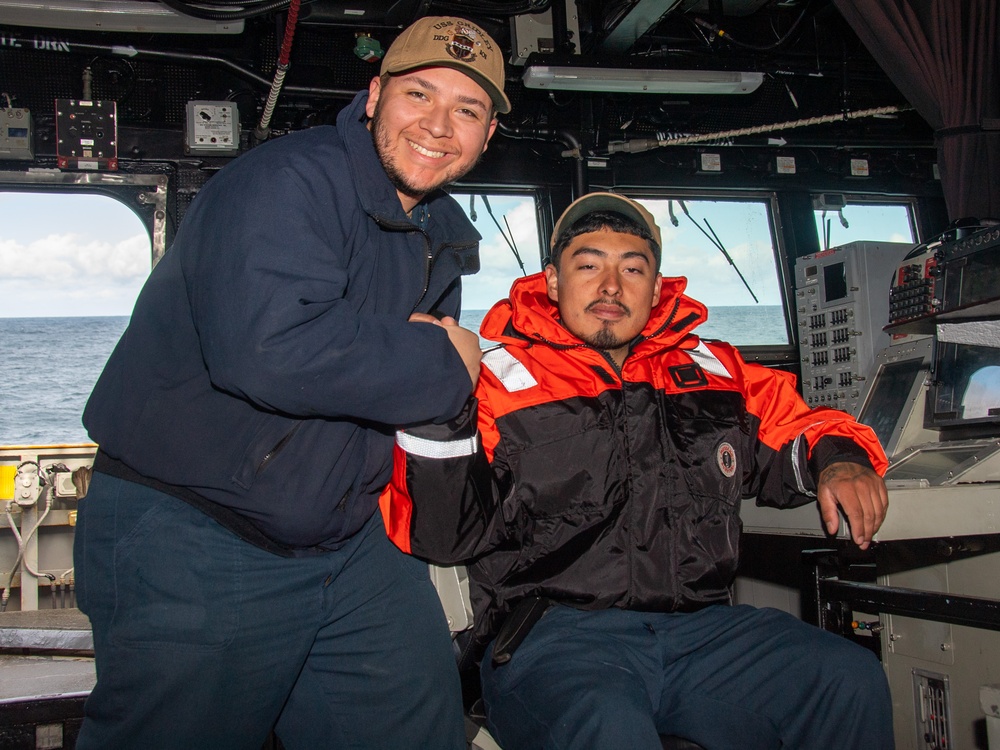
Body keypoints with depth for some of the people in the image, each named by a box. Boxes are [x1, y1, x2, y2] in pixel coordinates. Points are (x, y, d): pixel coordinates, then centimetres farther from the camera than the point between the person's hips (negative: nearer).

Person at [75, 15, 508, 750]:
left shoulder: (444, 236, 9)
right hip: (187, 544, -8)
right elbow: (266, 347, -37)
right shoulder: (287, 182, -19)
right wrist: (440, 363, -24)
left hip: (348, 544, 8)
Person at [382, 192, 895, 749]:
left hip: (700, 627, 5)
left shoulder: (713, 373, 17)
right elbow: (445, 534, -6)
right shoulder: (501, 380, 3)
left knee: (853, 681, -13)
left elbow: (792, 424, 32)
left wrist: (836, 459, 8)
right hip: (553, 635, -5)